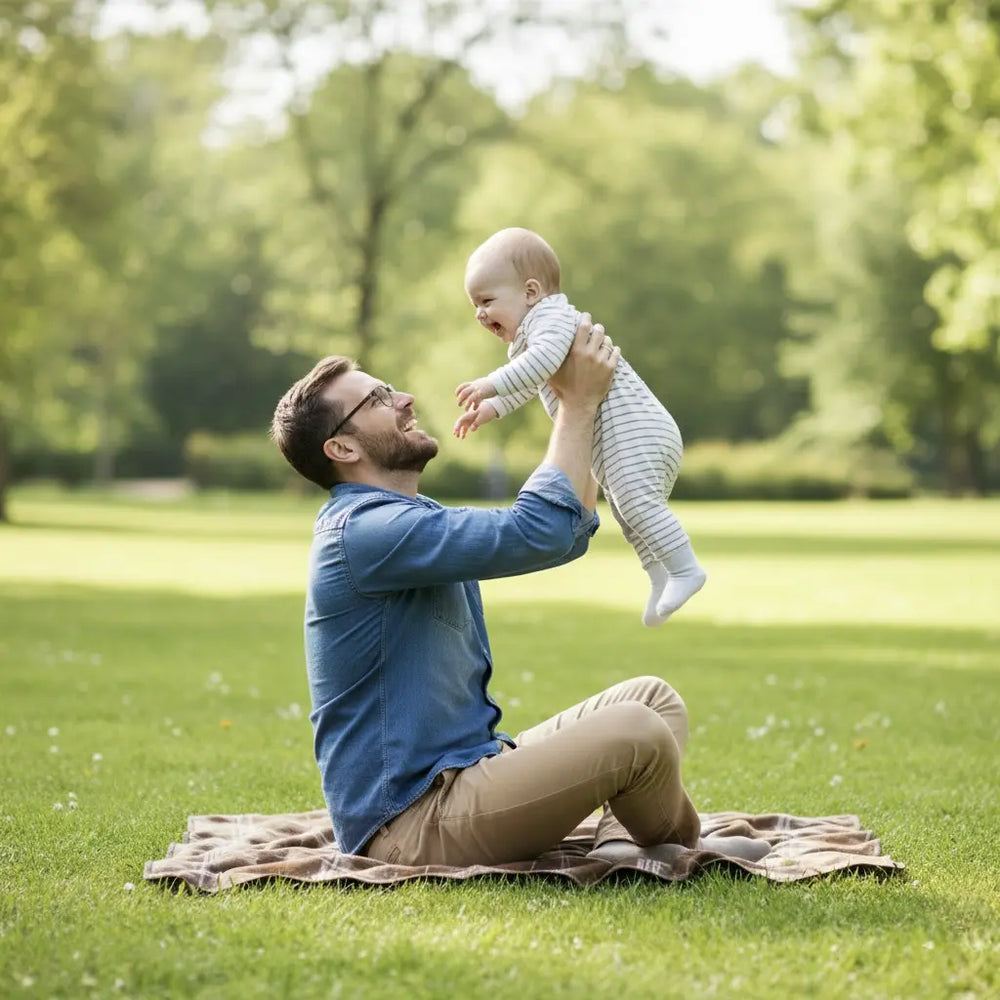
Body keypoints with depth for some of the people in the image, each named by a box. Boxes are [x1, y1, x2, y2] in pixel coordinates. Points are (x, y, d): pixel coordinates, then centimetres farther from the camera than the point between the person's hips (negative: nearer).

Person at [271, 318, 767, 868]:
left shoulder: (414, 520, 18)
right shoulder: (362, 531, -16)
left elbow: (569, 533, 22)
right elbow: (537, 532, -24)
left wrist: (582, 405, 13)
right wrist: (578, 403, -12)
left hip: (464, 772, 11)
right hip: (412, 824, -11)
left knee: (653, 697, 7)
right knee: (636, 733, -23)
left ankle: (620, 844, -15)